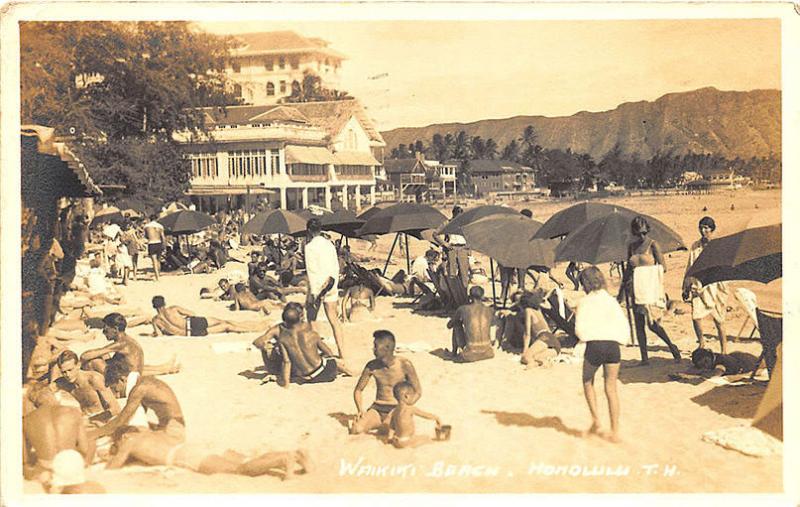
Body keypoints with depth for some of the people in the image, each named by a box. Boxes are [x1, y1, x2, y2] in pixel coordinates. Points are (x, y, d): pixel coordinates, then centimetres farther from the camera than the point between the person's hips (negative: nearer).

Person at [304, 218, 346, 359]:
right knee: (333, 319, 7)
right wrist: (332, 282, 14)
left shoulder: (310, 246, -11)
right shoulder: (329, 244, 8)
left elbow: (312, 271, -15)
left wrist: (312, 293, -14)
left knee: (311, 319, 8)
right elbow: (336, 267, 10)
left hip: (317, 286, -5)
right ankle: (342, 353, 3)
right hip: (331, 286, 5)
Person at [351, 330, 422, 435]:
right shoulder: (371, 366, -1)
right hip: (377, 408, 3)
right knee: (356, 429, -26)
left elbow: (417, 392, -4)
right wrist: (360, 410, -9)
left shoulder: (404, 365, -11)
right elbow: (358, 390, 10)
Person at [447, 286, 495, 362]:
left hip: (470, 354, -3)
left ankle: (454, 353, 29)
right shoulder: (490, 311, 7)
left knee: (456, 324, 19)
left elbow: (449, 325, 15)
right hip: (487, 353, 3)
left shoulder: (463, 309, -1)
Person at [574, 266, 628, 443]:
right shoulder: (611, 300, 12)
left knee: (588, 383, 20)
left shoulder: (585, 301, 1)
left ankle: (596, 421, 9)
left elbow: (580, 328, -4)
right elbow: (623, 324, 6)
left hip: (594, 344, -3)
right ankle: (615, 431, 9)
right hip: (613, 345, 3)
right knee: (611, 388, 9)